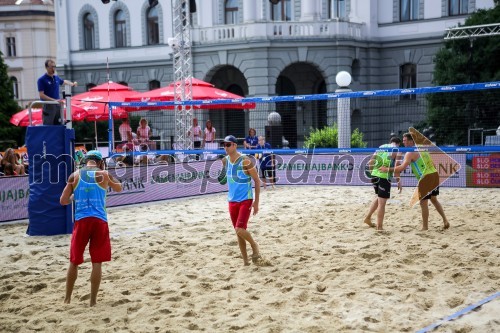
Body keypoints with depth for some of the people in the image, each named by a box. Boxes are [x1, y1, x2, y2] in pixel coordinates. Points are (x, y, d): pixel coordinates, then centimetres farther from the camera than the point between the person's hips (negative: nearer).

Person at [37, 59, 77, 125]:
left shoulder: (56, 78, 12)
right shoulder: (41, 80, -8)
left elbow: (63, 81, 36)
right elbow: (41, 95, -15)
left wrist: (72, 84, 19)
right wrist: (54, 100, -23)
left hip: (58, 106, 6)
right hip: (48, 106, -6)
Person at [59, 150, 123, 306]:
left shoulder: (75, 175, 5)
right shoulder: (104, 175, 3)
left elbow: (63, 201, 6)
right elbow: (119, 188, 23)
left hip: (81, 221, 1)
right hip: (99, 221, -1)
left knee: (74, 261, 14)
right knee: (97, 262, 5)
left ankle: (67, 299, 20)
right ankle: (93, 300, 7)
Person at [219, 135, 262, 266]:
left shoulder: (245, 161, -15)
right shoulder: (225, 160, 3)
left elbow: (257, 181, -9)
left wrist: (256, 201, -11)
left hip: (246, 201, -6)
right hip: (232, 201, 6)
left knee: (240, 230, -17)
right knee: (238, 232, 8)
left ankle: (254, 246, 12)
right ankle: (245, 261, 20)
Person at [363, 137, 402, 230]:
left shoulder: (381, 147, 16)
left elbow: (370, 162, 13)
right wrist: (399, 181, -7)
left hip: (375, 175, 6)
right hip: (384, 177, -6)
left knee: (379, 197, 26)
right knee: (382, 202, 0)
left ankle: (368, 217, 26)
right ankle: (379, 227, 5)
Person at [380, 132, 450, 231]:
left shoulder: (410, 153, -9)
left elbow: (402, 167, -21)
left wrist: (388, 169, -15)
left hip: (425, 178, -8)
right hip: (434, 174, 8)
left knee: (423, 202, 2)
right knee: (434, 199, 23)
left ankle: (425, 227, 9)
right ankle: (445, 220, 20)